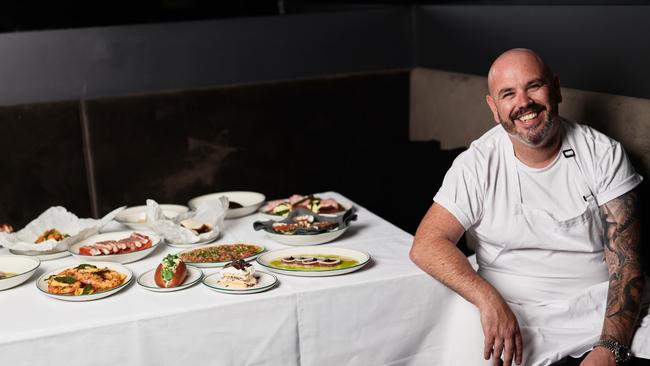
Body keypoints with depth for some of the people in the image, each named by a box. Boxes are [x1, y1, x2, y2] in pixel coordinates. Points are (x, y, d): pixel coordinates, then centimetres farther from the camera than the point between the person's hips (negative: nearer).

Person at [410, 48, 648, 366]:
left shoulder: (604, 155, 0)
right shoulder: (477, 164, -2)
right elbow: (426, 245, -8)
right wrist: (489, 300, -24)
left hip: (596, 304, 1)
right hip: (508, 306, -1)